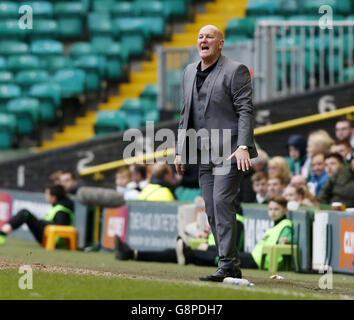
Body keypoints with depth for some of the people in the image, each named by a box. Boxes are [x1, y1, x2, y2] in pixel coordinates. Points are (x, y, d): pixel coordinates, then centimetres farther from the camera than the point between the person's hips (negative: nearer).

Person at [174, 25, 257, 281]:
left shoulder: (235, 70, -5)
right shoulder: (190, 72, 16)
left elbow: (245, 111, -11)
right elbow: (186, 114, 22)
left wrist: (243, 147, -21)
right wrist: (180, 151, 18)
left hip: (229, 152, -7)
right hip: (204, 154, 7)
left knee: (222, 202, -16)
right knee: (212, 210, 5)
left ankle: (227, 266, -16)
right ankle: (231, 267, 10)